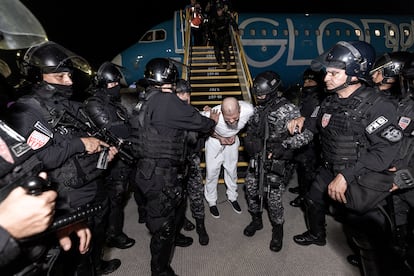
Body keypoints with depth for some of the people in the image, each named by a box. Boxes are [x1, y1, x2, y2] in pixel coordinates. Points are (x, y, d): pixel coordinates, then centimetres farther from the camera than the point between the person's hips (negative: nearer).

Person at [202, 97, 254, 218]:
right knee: (212, 171, 6)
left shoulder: (248, 109, -34)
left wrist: (235, 134, -14)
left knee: (232, 169, 17)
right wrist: (219, 137, -18)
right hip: (215, 140, -2)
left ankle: (232, 197, 42)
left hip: (232, 140, 3)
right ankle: (211, 201, 30)